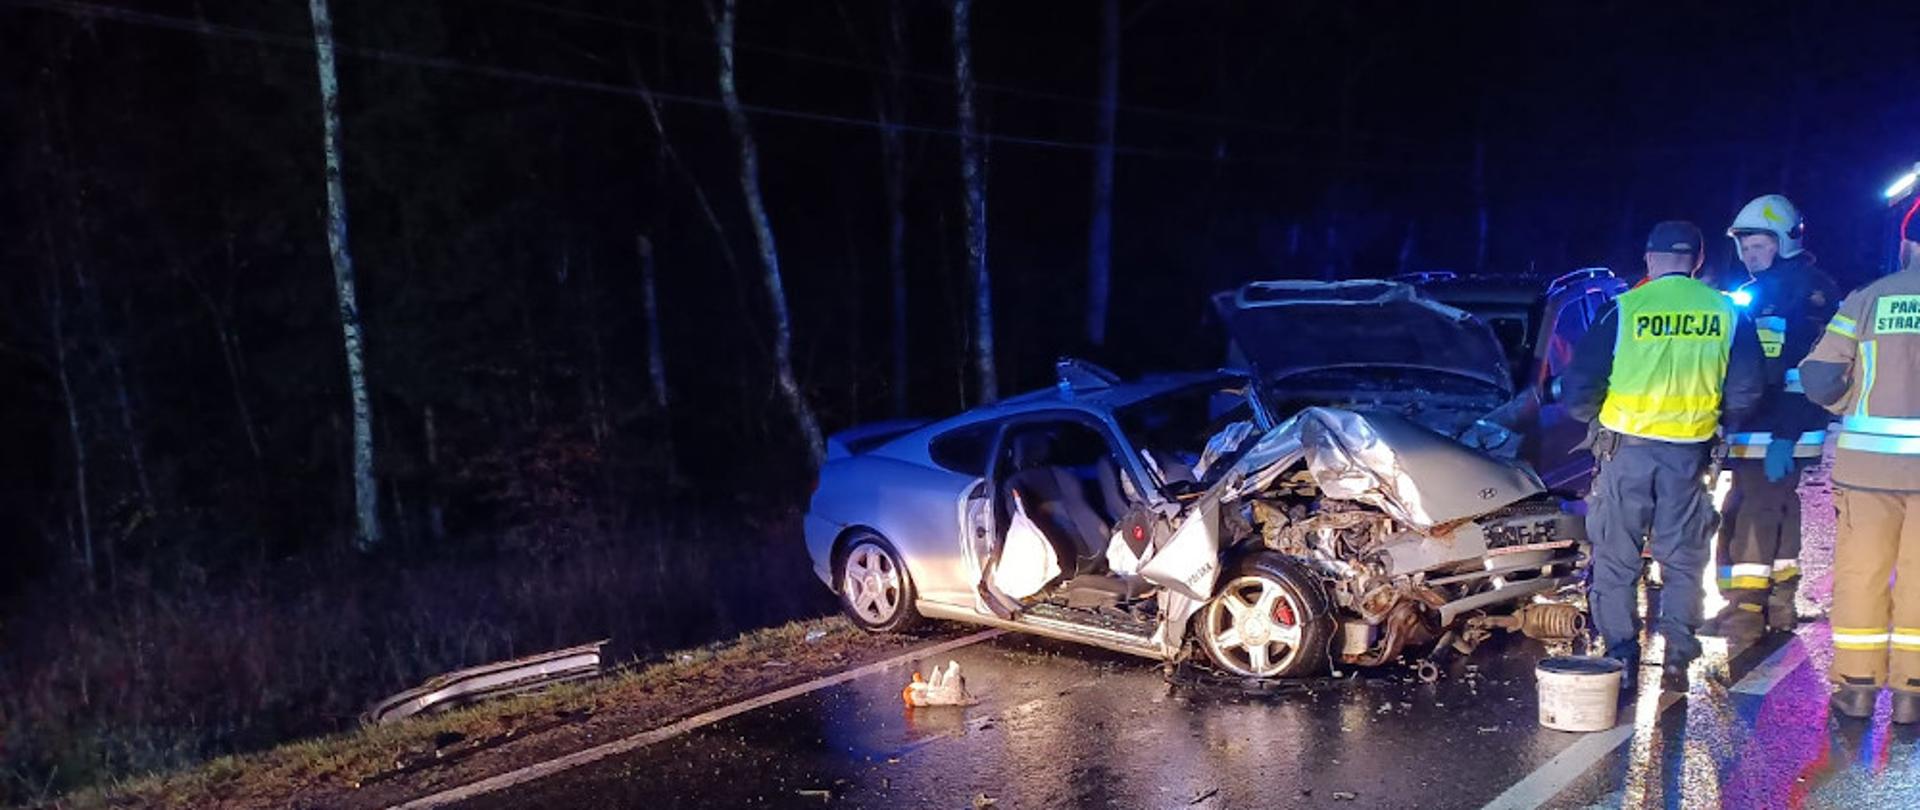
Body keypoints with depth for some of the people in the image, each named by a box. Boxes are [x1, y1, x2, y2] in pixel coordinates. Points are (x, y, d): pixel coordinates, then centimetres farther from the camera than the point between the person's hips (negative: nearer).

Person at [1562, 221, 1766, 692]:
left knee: (1616, 557, 9)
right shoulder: (1726, 314, 1)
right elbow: (1745, 393, 4)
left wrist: (1594, 417, 14)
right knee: (1683, 559, 14)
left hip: (1627, 448, -2)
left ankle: (1621, 655, 10)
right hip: (1688, 454, 2)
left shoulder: (1625, 309, -7)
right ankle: (1677, 657, 11)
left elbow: (1578, 387, -7)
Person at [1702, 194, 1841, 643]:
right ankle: (1780, 603, 26)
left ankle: (1744, 613, -4)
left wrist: (1785, 437, -23)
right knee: (1779, 510, 16)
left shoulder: (1811, 292, -12)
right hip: (1751, 430, 9)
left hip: (1782, 432, -9)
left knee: (1754, 513, -8)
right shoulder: (1753, 294, 16)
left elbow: (1811, 374, -19)